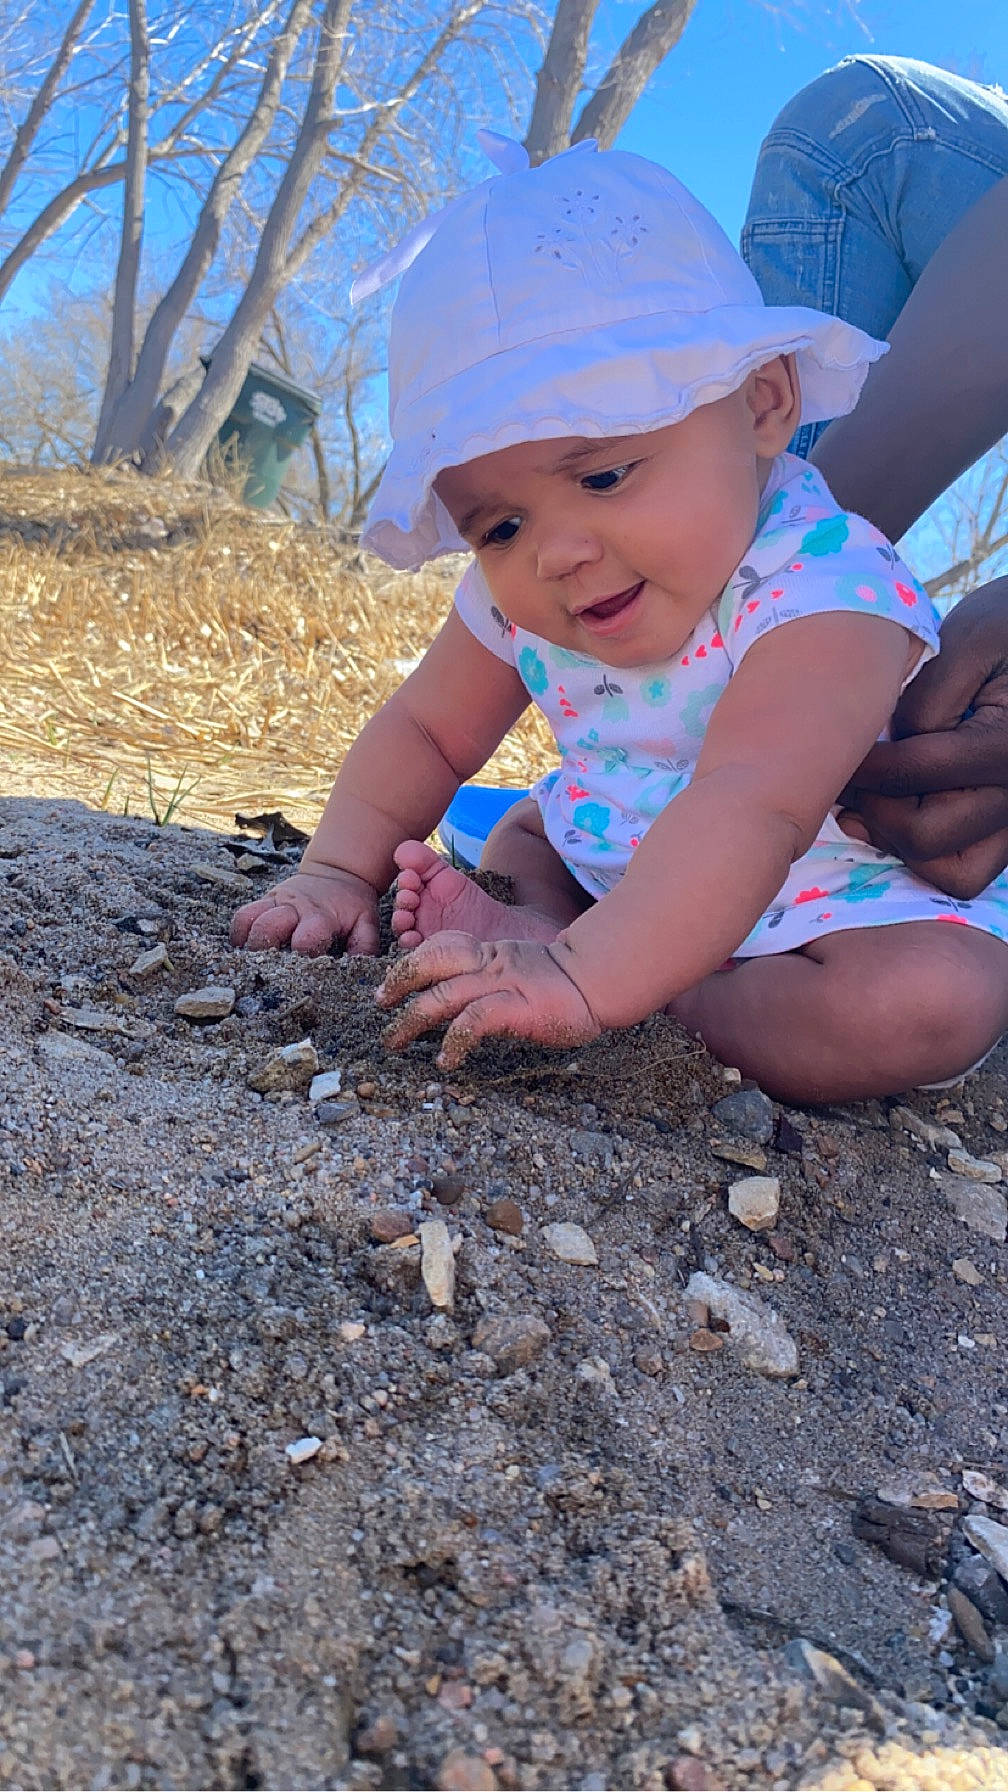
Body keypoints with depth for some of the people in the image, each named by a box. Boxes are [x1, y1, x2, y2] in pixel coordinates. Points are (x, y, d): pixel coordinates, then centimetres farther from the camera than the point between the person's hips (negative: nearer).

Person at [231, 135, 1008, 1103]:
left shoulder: (821, 594, -35)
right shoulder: (519, 601, -11)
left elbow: (749, 816, -48)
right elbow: (427, 731, 2)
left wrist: (589, 979, -58)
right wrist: (337, 873, -11)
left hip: (860, 895, -6)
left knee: (929, 1002, -33)